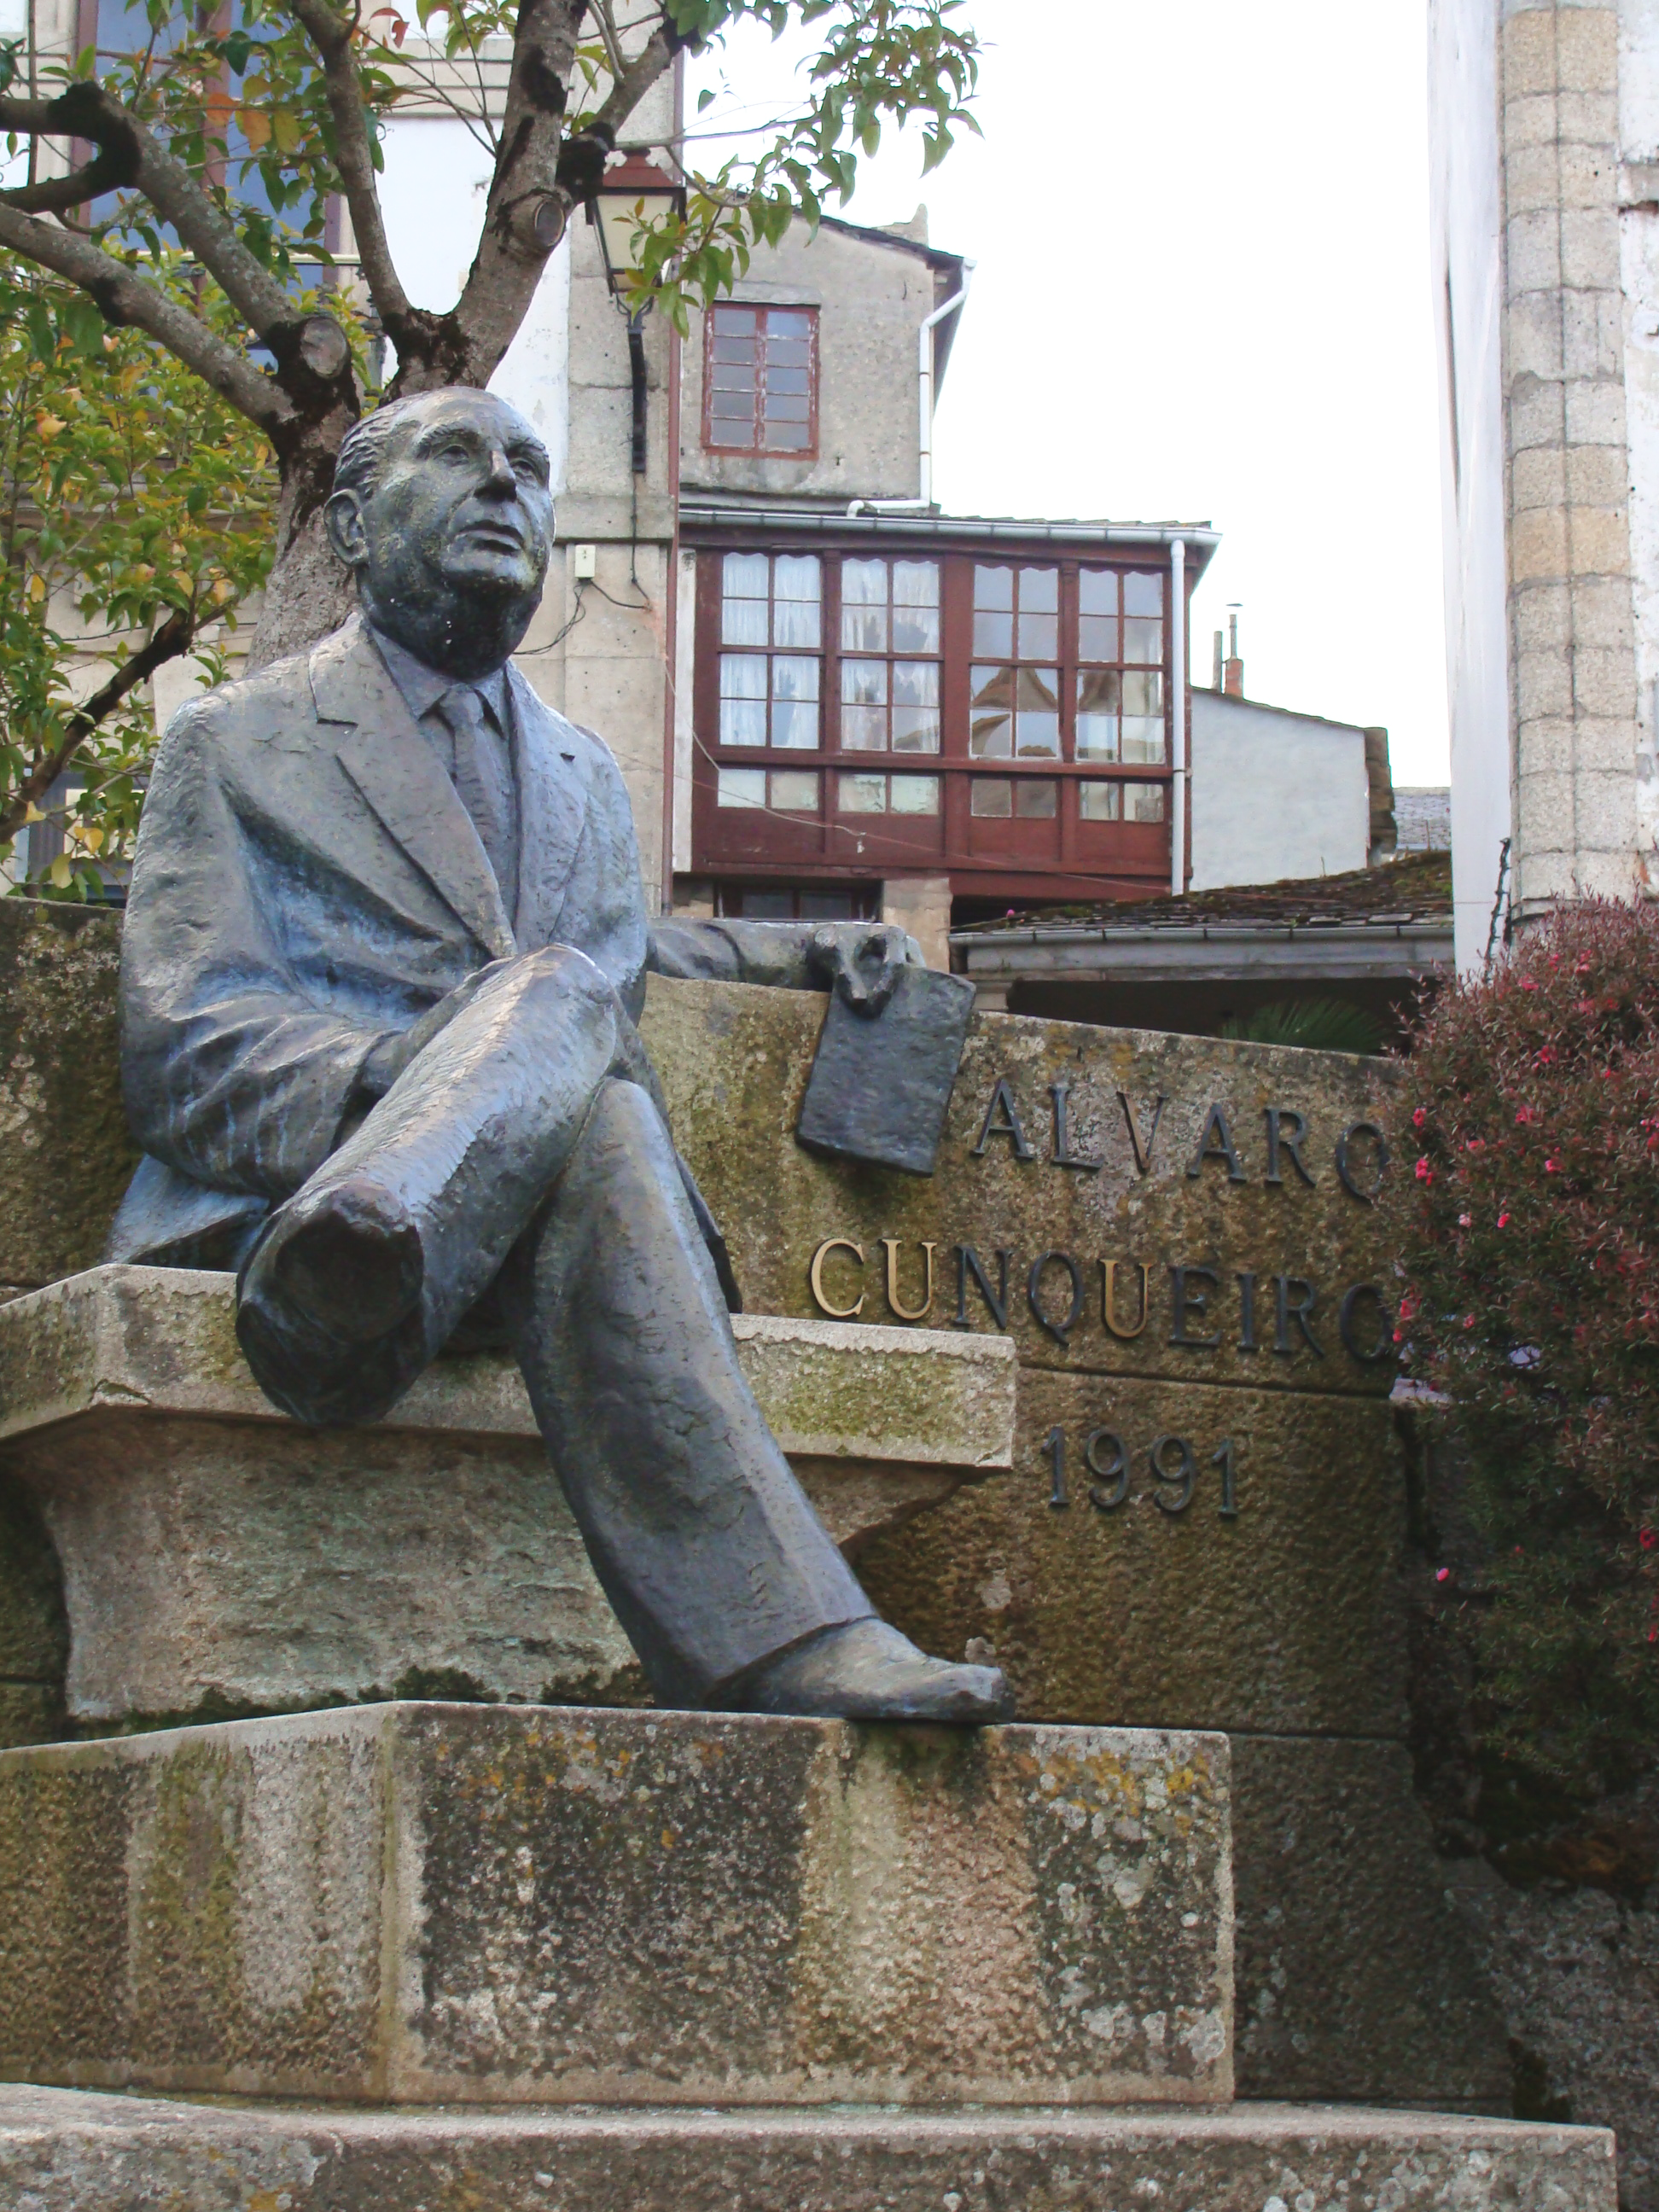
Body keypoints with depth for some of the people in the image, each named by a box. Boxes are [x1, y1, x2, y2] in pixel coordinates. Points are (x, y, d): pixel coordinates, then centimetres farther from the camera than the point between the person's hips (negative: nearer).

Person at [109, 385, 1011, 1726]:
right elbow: (182, 1048, 1)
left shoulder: (586, 776, 32)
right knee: (555, 989, -33)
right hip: (264, 1199, -3)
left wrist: (806, 955, 25)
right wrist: (405, 1071, -20)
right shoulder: (233, 744, 14)